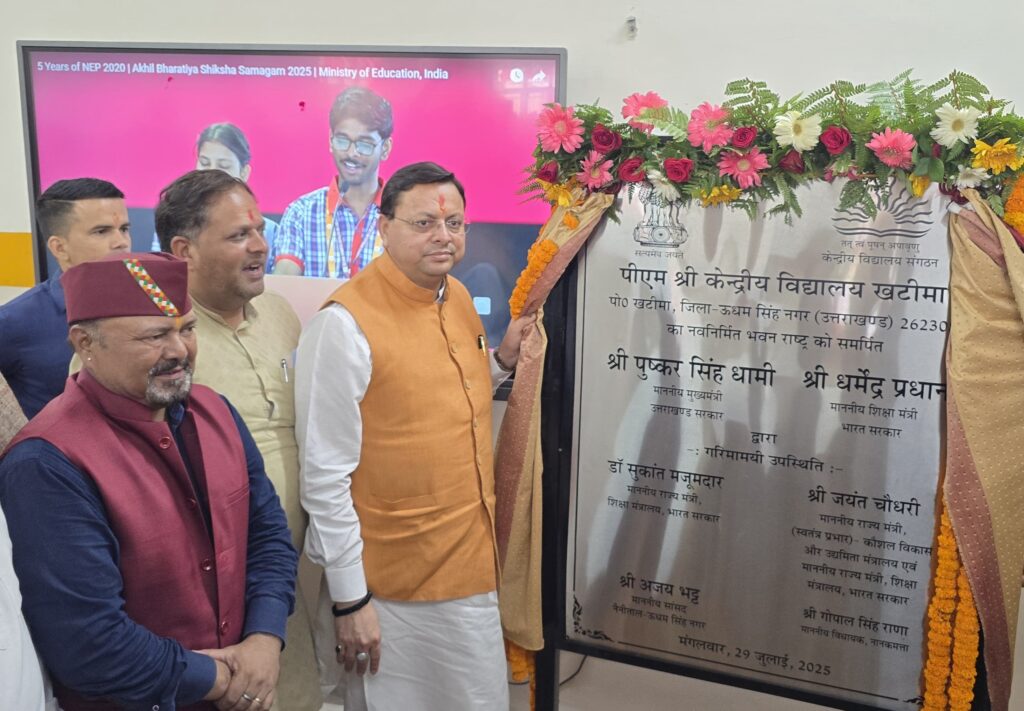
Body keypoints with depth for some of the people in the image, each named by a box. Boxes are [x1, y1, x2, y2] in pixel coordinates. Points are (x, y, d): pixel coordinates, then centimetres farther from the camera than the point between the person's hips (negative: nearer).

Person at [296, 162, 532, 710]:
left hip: (472, 565, 7)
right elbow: (325, 475, -17)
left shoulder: (459, 298, 4)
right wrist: (349, 599, -15)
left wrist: (503, 359, 1)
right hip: (393, 588, -7)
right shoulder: (345, 323, -19)